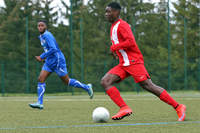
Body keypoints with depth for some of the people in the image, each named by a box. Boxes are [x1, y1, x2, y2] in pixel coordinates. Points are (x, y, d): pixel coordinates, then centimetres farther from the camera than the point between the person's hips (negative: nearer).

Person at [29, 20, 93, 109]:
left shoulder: (47, 35, -17)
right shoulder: (41, 36, 12)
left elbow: (53, 49, -26)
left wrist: (41, 57, -24)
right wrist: (45, 58, 16)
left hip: (57, 61, -9)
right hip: (49, 62, 9)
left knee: (67, 81, 2)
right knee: (41, 80, -5)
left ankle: (87, 87, 19)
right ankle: (40, 103, -10)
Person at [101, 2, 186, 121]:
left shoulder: (122, 25, -9)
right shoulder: (114, 26, 21)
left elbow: (131, 42, -21)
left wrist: (114, 47, -13)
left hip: (133, 62, -9)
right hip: (123, 64, 9)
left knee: (148, 86, -14)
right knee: (105, 81, -8)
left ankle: (178, 107, -10)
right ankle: (124, 108, -17)